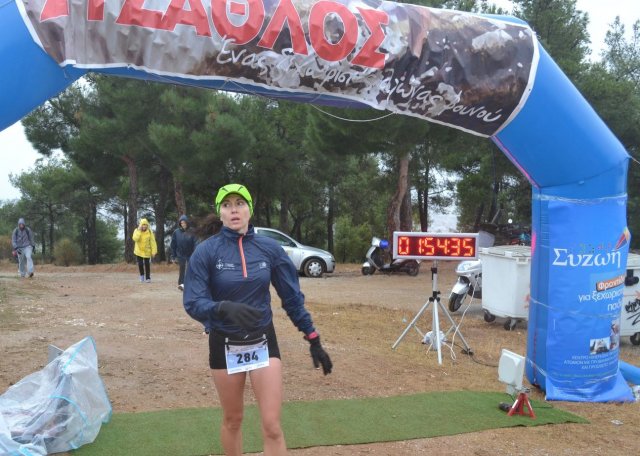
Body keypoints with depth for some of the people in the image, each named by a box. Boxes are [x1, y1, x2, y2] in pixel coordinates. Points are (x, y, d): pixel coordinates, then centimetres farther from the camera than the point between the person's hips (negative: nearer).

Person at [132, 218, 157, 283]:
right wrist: (139, 231, -25)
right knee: (140, 264, 3)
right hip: (139, 251, 1)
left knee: (147, 264, 1)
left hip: (147, 251, -1)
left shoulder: (150, 232, -7)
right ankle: (142, 275, 27)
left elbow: (152, 242, -7)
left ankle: (148, 277, 11)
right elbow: (135, 239, -23)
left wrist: (153, 251, -12)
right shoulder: (136, 231, -6)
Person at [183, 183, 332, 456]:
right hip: (225, 345, -1)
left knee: (272, 426, -2)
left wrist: (314, 341, 0)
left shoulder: (270, 248, -5)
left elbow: (292, 297, 1)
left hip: (263, 342, 1)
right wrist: (225, 309, -37)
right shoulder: (206, 251, -11)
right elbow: (193, 302, -17)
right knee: (232, 420, 16)